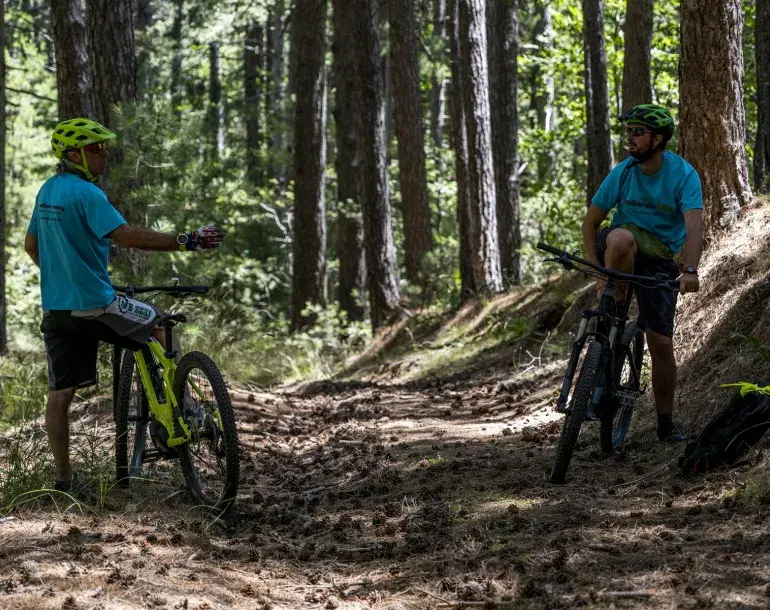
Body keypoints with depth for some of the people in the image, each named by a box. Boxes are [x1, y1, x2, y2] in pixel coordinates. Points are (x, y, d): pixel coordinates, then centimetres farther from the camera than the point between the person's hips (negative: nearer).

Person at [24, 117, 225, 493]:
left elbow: (30, 245, 23)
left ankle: (64, 478, 9)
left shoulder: (46, 191, 12)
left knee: (60, 393, 6)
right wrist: (187, 242, -27)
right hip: (94, 306, -7)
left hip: (55, 307, 7)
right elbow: (128, 236, -26)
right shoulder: (85, 193, -15)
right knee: (160, 326, 16)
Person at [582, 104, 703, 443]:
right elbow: (590, 223, -5)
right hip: (625, 248, 1)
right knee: (621, 238, -38)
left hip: (660, 260, -1)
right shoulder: (622, 173, -12)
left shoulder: (683, 175, -18)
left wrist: (690, 270, -48)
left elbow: (693, 226, -31)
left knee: (661, 344, -5)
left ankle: (666, 424, 12)